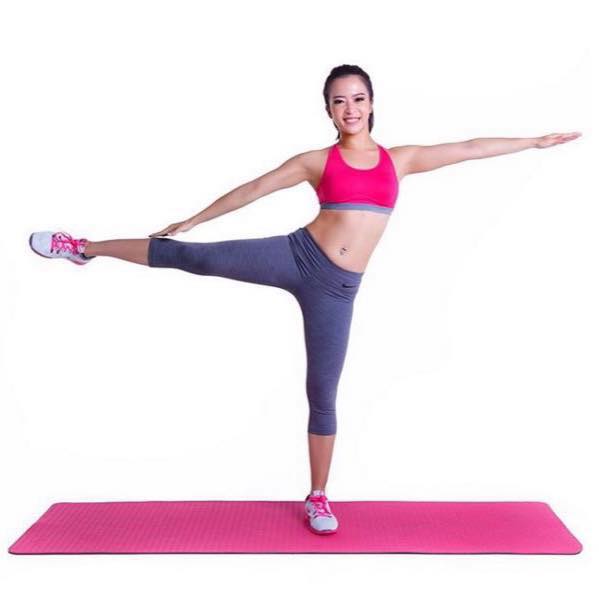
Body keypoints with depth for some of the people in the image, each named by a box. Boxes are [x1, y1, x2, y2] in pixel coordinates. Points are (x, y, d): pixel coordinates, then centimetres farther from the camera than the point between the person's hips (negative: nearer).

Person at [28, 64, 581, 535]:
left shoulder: (399, 159, 11)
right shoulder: (317, 161, 6)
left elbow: (469, 149, 16)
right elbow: (252, 190, 10)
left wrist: (535, 141, 21)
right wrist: (191, 219, 14)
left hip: (336, 289, 1)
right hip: (297, 255, -1)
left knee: (323, 394, 7)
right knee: (194, 258, -15)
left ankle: (318, 497, 22)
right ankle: (87, 248, 4)